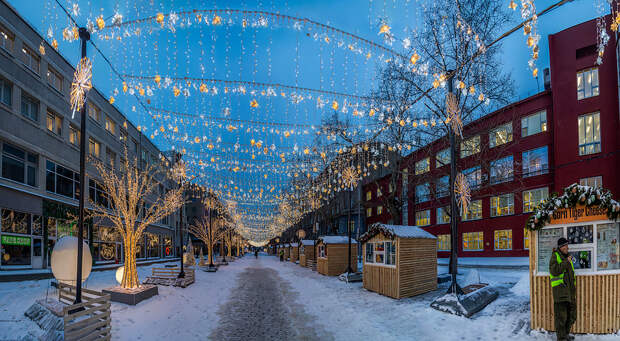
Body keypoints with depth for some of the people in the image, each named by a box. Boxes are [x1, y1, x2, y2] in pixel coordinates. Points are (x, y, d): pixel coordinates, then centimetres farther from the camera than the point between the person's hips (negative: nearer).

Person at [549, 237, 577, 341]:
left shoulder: (567, 257, 17)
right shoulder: (555, 256, -6)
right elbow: (554, 271, -21)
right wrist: (566, 262, -21)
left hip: (570, 291, 8)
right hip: (560, 290, -8)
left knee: (572, 315, 16)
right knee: (561, 316, -5)